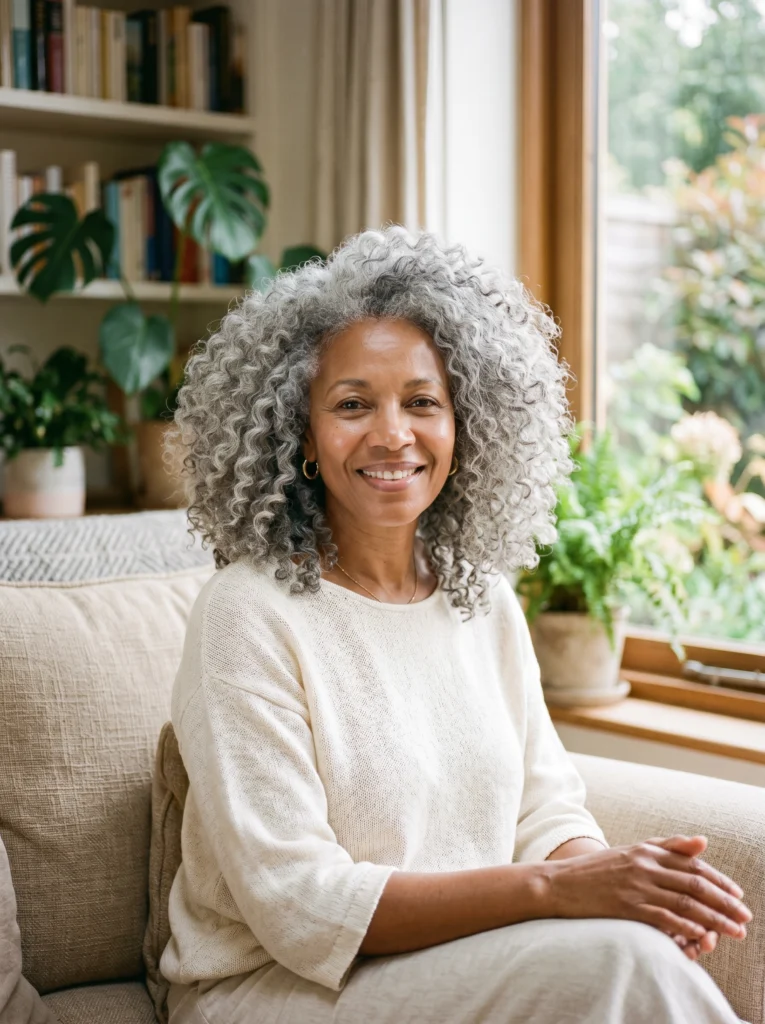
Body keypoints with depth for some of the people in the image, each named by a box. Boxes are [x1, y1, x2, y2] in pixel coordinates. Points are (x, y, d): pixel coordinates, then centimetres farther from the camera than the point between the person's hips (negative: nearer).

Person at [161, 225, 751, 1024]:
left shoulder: (485, 598, 6)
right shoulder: (249, 613, -14)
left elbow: (546, 807, 7)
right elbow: (296, 905, -18)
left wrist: (602, 868, -17)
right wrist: (550, 889, -26)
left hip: (474, 954, 5)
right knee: (617, 959, -25)